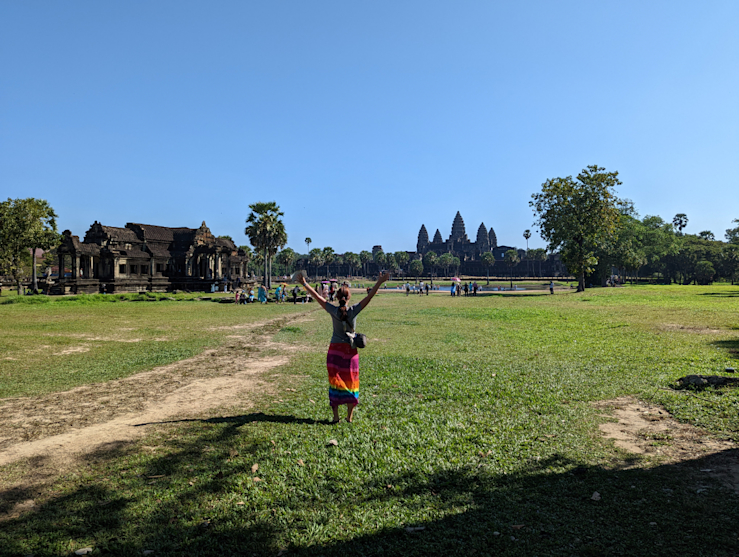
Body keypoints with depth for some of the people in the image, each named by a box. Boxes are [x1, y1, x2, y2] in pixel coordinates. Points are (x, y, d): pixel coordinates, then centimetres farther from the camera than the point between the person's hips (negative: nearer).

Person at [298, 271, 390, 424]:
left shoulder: (333, 311, -6)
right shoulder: (353, 311, -7)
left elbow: (317, 296, -2)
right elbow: (369, 297, -10)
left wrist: (304, 283, 5)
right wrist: (379, 283, -10)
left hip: (335, 349, 0)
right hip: (350, 350, 0)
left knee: (335, 380, 5)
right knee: (350, 381, 9)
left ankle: (336, 416, 4)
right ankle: (350, 416, 14)